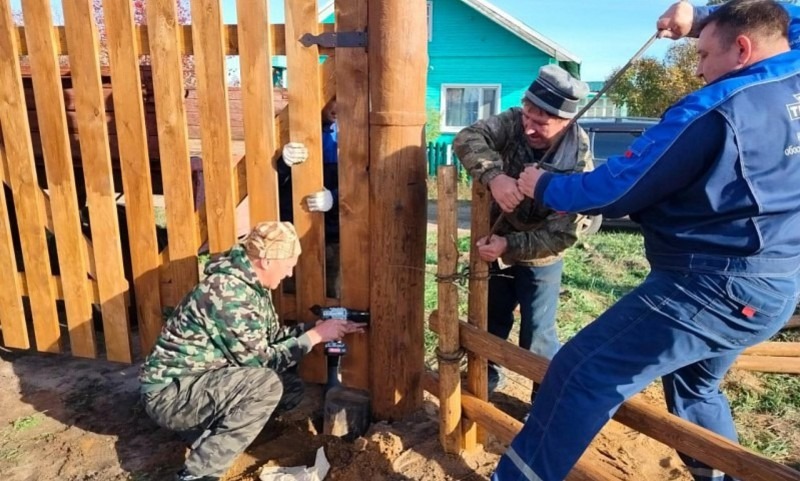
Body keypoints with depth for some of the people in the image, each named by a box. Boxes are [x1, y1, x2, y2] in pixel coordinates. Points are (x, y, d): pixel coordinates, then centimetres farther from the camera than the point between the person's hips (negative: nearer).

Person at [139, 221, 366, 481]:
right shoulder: (229, 291, -27)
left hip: (203, 382, 9)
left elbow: (271, 336, 11)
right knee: (268, 384, -28)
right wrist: (314, 336, -16)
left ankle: (209, 431, 12)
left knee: (291, 386, 2)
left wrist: (315, 327, 1)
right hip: (170, 393, -9)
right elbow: (260, 360, -23)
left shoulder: (251, 284, 1)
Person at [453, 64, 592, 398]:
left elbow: (562, 234, -25)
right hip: (494, 245, 4)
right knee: (489, 323, 20)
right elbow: (468, 138, -34)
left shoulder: (578, 163, -26)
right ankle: (486, 376, 44)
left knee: (536, 340, 2)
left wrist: (510, 245, -34)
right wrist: (494, 175, -51)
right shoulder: (514, 123, -18)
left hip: (539, 260, -3)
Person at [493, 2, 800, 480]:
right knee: (694, 385, 30)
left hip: (714, 287, -10)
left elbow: (615, 190, -13)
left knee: (581, 374, -8)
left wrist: (543, 185, 1)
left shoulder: (715, 111, -17)